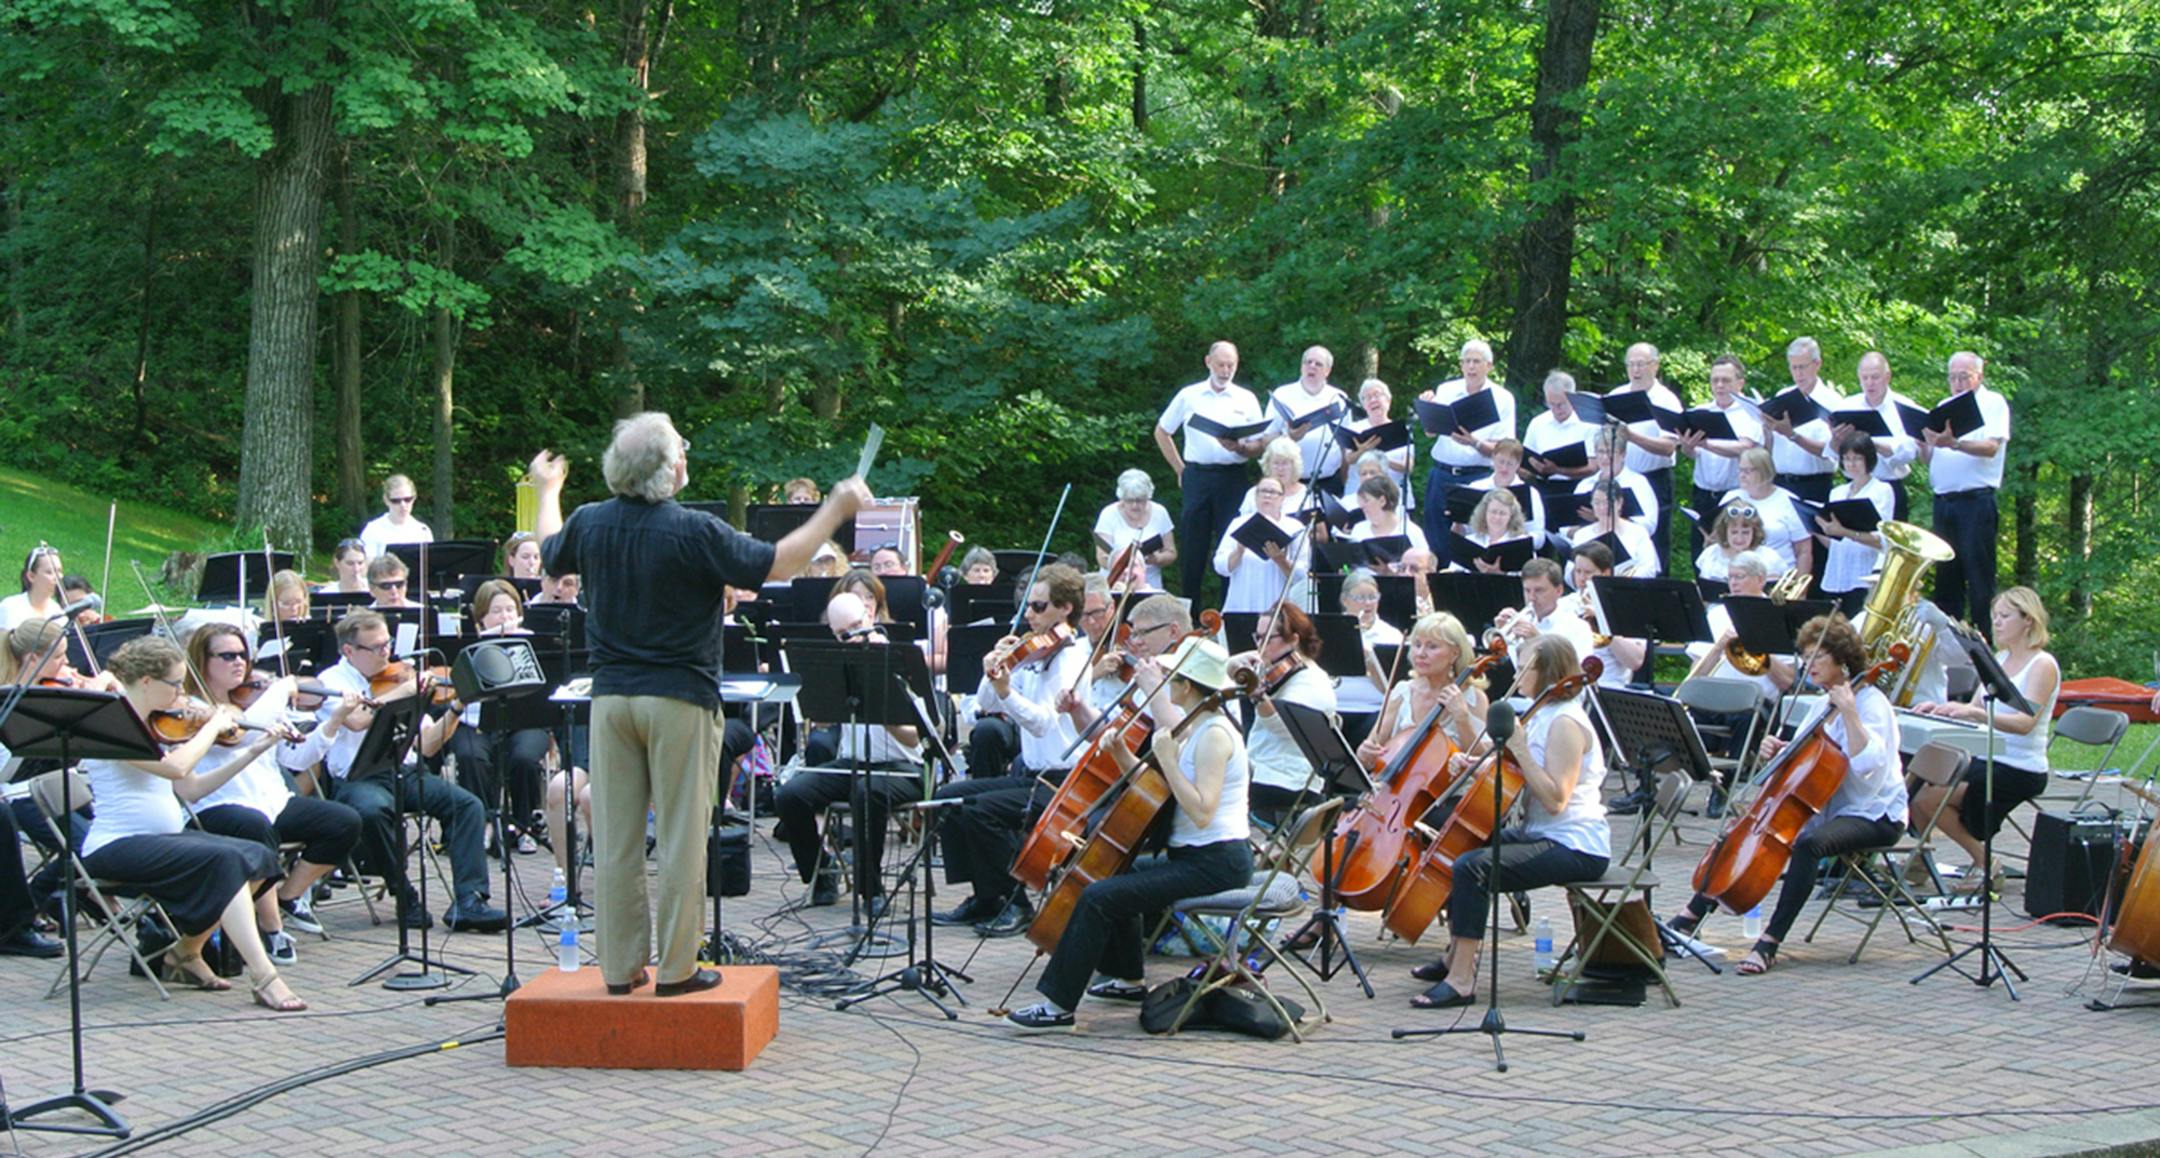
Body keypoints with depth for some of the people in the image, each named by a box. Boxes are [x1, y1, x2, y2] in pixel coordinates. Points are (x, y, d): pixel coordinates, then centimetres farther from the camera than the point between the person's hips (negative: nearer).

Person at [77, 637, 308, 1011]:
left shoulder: (154, 728, 15)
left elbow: (191, 789, 14)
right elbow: (175, 767, -26)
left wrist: (251, 752, 10)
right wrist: (213, 725, -12)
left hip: (163, 838, 9)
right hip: (116, 847, -9)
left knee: (258, 856, -7)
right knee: (225, 860, -27)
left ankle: (186, 952, 6)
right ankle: (263, 977, -30)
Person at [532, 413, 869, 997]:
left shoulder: (589, 523, 2)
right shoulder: (693, 532, -15)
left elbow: (549, 554, 23)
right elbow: (776, 564, -12)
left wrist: (548, 492, 42)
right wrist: (835, 513, -1)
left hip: (611, 696, 5)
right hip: (680, 698, -5)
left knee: (615, 838, 7)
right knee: (680, 837, 2)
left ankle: (620, 966, 11)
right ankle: (676, 967, 5)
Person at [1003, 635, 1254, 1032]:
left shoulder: (1214, 735, -18)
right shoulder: (1192, 727, 13)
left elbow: (1201, 812, -28)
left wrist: (1167, 759, -26)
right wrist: (1119, 751, 3)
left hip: (1216, 863, -11)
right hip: (1194, 856, 11)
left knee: (1099, 897, -20)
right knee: (1119, 878, 30)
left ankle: (1058, 1005, -18)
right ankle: (1128, 978, 40)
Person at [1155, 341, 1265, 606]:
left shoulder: (1246, 400, 9)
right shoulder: (1189, 396, 9)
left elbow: (1261, 444, 7)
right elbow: (1161, 432, 16)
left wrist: (1239, 448, -14)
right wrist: (1180, 469, 9)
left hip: (1232, 477, 0)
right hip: (1197, 475, 0)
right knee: (1193, 544, 1)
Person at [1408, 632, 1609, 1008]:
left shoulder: (1565, 723, -17)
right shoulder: (1541, 716, 14)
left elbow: (1555, 800, -25)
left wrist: (1519, 749, -25)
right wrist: (1470, 761, 0)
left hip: (1574, 847, -11)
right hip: (1540, 834, 11)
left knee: (1472, 867, -26)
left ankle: (1461, 981, -24)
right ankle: (1455, 957, 24)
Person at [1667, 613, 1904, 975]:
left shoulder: (1870, 702, -14)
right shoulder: (1824, 704, 12)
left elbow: (1866, 762, -30)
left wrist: (1849, 711, -31)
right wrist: (1778, 752, -5)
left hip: (1874, 814, -9)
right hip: (1830, 808, 9)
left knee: (1810, 843, -37)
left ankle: (1769, 943, -39)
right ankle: (1690, 917, 3)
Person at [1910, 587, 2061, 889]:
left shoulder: (2043, 665, -9)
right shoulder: (2000, 659, 15)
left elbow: (2025, 723, -22)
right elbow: (1972, 710, 12)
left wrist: (1974, 712, -34)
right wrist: (1941, 708, -8)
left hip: (2020, 770, -7)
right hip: (1985, 760, 7)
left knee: (1927, 796, -21)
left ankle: (1985, 863, -5)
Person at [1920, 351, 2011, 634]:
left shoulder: (1993, 403, 0)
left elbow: (1991, 447, -17)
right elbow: (1928, 458, 18)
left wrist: (1954, 443, -33)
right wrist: (1924, 443, -5)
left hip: (1976, 501, -6)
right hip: (1943, 502, 6)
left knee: (1979, 577, -7)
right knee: (1946, 576, 9)